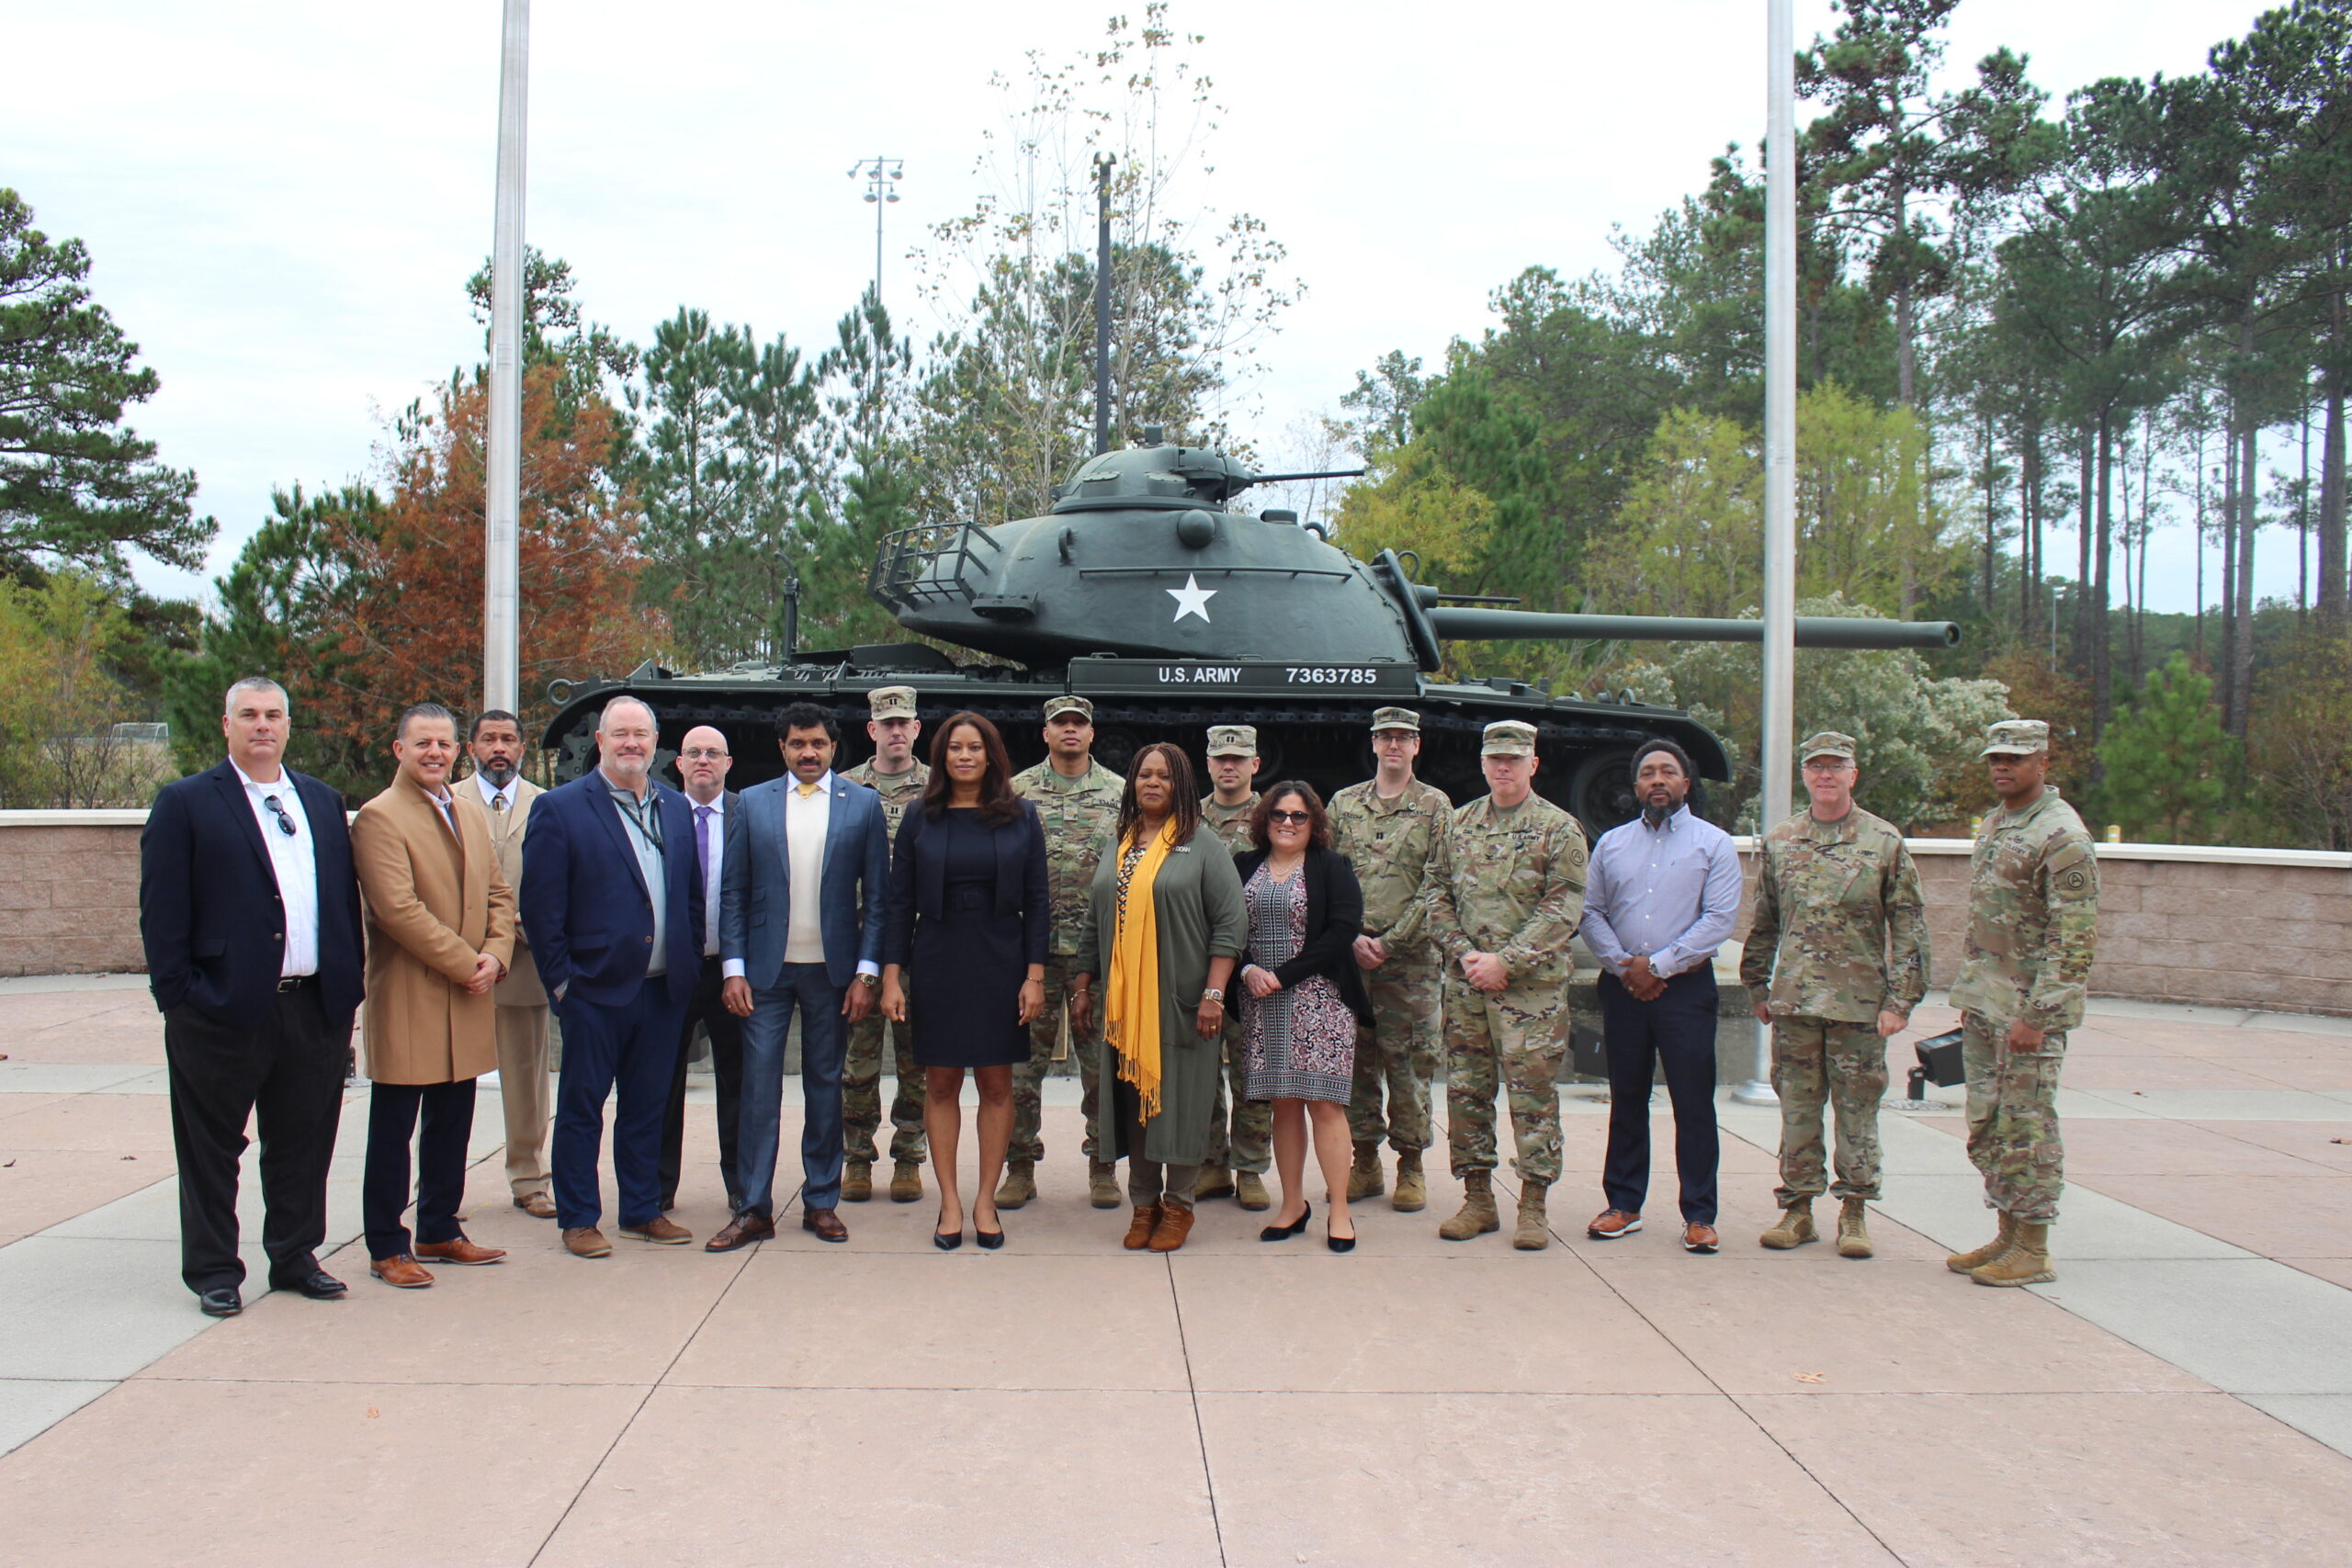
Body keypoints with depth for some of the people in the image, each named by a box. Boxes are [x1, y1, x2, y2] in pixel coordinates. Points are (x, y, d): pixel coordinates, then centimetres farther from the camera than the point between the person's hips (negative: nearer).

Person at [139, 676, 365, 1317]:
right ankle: (213, 1270, 19)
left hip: (315, 1006, 4)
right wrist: (177, 994, -11)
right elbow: (161, 909, -5)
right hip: (227, 1007, -4)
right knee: (212, 1148, 7)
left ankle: (295, 1257, 26)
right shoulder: (185, 803, -1)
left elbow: (346, 898, 15)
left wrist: (350, 981, 8)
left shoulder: (324, 802, 14)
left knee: (303, 1143, 12)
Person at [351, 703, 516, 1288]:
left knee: (452, 1126, 14)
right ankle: (387, 1246, 12)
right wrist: (465, 963, -16)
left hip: (468, 999, 7)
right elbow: (398, 909, -18)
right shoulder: (379, 817, -9)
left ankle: (440, 1231, 26)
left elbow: (498, 895, 14)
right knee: (393, 1130, 3)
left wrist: (495, 955, -4)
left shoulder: (471, 818, 16)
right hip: (408, 1001, -7)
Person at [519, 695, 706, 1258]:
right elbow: (540, 904, -7)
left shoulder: (676, 807, 11)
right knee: (582, 1105, 6)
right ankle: (578, 1221, 16)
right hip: (595, 986, -5)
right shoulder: (559, 809, -5)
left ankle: (643, 1211, 24)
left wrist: (691, 967, 7)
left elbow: (692, 895, 15)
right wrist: (560, 979, -10)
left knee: (648, 1104, 13)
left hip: (663, 987, 5)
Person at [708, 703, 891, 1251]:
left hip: (831, 969, 0)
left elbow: (875, 896, 1)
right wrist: (734, 969, -3)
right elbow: (734, 894, 5)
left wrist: (866, 972, -5)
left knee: (825, 1086, 8)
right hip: (767, 968, 0)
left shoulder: (863, 804, 3)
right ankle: (754, 1209, 8)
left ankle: (822, 1202, 19)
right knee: (759, 1086, 0)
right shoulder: (752, 803, 6)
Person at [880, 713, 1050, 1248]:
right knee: (941, 1084, 5)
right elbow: (901, 902, 3)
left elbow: (1036, 901, 1)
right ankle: (950, 1201, 14)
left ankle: (985, 1201, 15)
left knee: (997, 1085, 5)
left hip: (1000, 965, 0)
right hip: (937, 967, 0)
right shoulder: (920, 820, 3)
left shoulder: (1021, 818, 2)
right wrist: (892, 976, -4)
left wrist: (1034, 975, -5)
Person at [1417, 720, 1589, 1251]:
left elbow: (1562, 908, -8)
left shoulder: (1558, 828, -1)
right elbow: (1435, 892, 11)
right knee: (1465, 1088, 8)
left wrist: (1506, 961, -15)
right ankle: (1477, 1199, 19)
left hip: (1531, 985, -4)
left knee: (1533, 1092, -1)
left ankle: (1534, 1206, 9)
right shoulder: (1458, 824, 12)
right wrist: (1462, 952, -5)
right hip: (1465, 982, 4)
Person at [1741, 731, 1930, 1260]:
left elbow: (1908, 925, -1)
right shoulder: (1779, 842, 8)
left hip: (1860, 1002, -2)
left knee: (1857, 1107, 4)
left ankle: (1855, 1211, 15)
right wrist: (1758, 988, 12)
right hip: (1793, 999, 2)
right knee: (1797, 1104, 7)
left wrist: (1900, 999, -7)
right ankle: (1798, 1207, 16)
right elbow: (1762, 922, 15)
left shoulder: (1884, 841, 0)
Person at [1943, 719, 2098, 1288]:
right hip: (1984, 1002, 9)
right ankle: (2007, 1234, 23)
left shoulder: (2061, 836, -15)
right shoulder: (1994, 824, 14)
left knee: (2026, 1126, -2)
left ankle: (2033, 1250, 7)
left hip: (2028, 1006, -9)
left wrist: (2036, 1016, -22)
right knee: (1987, 1124, 13)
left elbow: (2074, 938, -19)